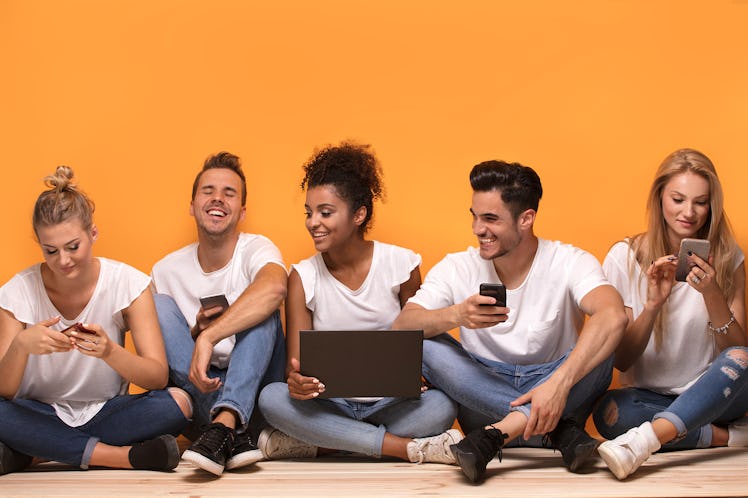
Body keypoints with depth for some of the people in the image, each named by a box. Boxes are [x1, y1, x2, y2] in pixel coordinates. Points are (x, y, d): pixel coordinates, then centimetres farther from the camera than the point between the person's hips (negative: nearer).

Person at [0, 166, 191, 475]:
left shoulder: (127, 282, -8)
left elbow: (158, 378, -14)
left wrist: (110, 351, -34)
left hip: (106, 413, 1)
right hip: (40, 418, -1)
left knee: (177, 402, -28)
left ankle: (27, 455, -22)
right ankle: (122, 455, -22)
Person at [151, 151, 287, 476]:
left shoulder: (255, 249, -7)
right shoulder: (166, 271, 2)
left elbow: (275, 286, -35)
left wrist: (208, 337, -40)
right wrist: (194, 331, -13)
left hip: (256, 387, -3)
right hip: (197, 389, 3)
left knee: (261, 307, -24)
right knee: (159, 306, -16)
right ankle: (235, 435, -32)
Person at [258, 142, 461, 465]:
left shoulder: (401, 265, -3)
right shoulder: (303, 277, -2)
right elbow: (296, 362, -5)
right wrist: (297, 380, -30)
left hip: (391, 404, 0)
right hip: (329, 406, 1)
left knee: (441, 406, -31)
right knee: (271, 397, -29)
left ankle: (314, 444, -23)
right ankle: (407, 448, -29)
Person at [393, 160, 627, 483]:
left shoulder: (569, 263, -8)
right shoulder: (457, 269, 1)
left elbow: (613, 317, -29)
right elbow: (400, 328, -13)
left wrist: (559, 383, -43)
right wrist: (455, 316, -33)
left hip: (560, 398, -2)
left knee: (600, 346, -26)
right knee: (422, 343, -22)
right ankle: (559, 429, -28)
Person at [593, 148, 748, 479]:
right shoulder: (624, 257, -3)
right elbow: (621, 360, -5)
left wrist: (711, 294, -21)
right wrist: (653, 304, -23)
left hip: (711, 394, 1)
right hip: (648, 397, -1)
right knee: (608, 411, -34)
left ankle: (644, 440, -42)